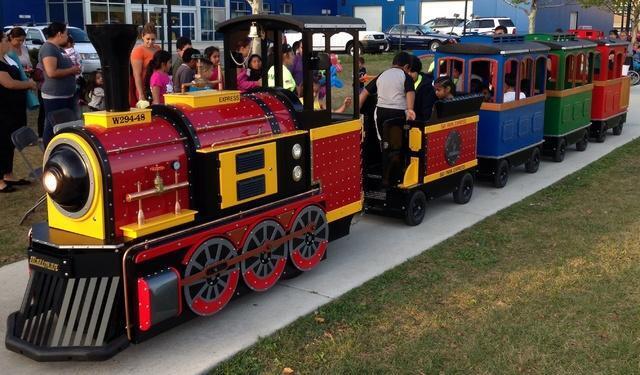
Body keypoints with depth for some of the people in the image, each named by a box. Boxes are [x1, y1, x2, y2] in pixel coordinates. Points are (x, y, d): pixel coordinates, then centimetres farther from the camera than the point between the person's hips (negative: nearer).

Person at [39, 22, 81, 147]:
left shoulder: (58, 48, 15)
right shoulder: (48, 48, -15)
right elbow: (51, 72, -26)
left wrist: (74, 68, 12)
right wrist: (71, 70, -15)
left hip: (67, 95, 10)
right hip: (54, 97, -10)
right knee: (53, 128, -3)